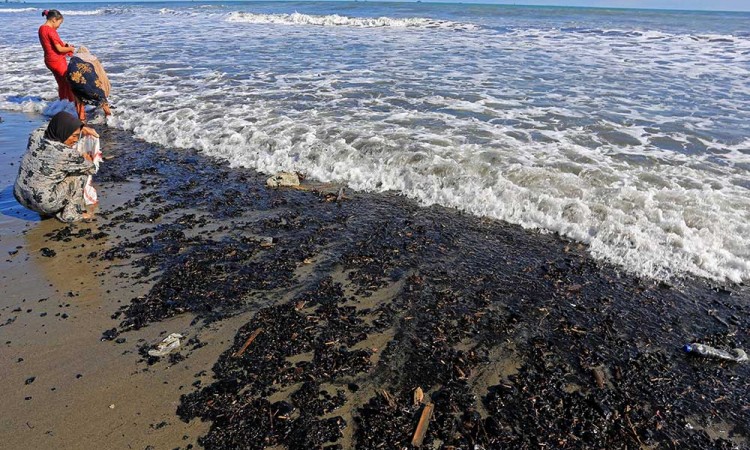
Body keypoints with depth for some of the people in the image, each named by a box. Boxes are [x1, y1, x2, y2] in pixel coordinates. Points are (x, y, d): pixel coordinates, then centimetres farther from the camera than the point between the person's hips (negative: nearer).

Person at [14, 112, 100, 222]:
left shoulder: (36, 134, -6)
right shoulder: (66, 153, -23)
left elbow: (58, 126, 17)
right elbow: (91, 169, -5)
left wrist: (82, 127, 18)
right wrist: (87, 159, 16)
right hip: (44, 202, -7)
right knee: (81, 173, 5)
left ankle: (47, 211, 27)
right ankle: (71, 213, 9)